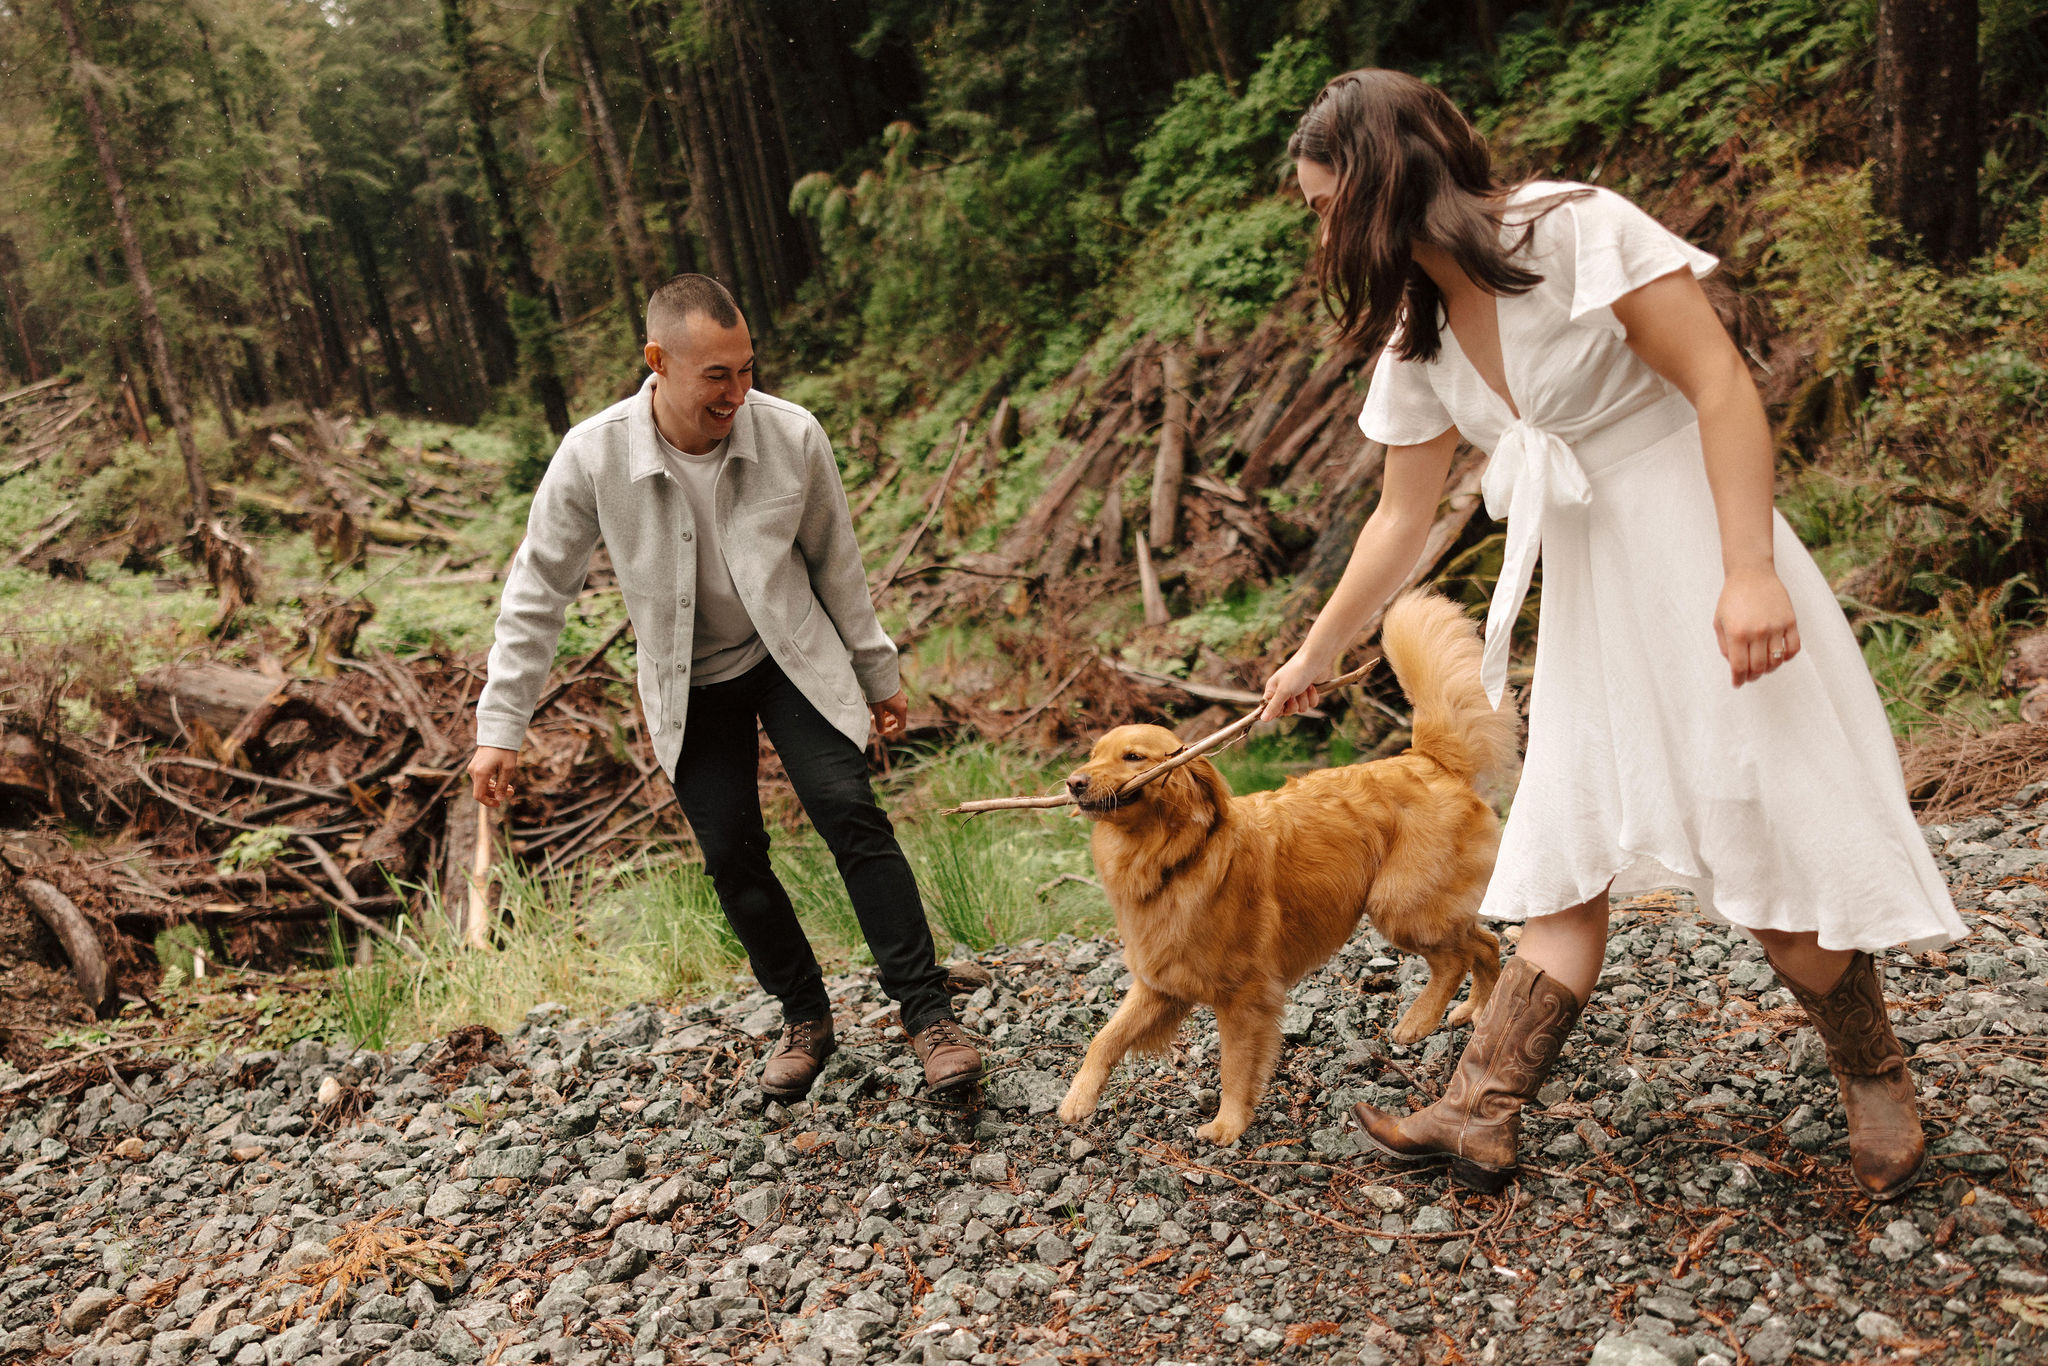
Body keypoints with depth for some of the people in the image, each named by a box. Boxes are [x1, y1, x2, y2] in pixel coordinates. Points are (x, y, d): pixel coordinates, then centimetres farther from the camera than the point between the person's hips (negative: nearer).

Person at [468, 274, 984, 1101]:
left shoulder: (793, 437, -18)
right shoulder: (593, 458, -20)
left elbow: (836, 563, -2)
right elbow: (537, 593, -9)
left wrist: (878, 675, 6)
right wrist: (499, 728, -9)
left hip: (793, 656, 0)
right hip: (691, 684, 1)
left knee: (850, 813, -15)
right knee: (731, 854, 0)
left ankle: (929, 1014, -7)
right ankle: (806, 1020, 20)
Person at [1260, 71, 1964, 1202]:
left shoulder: (1573, 228, -12)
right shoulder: (1417, 338, 9)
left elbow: (1720, 381, -16)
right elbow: (1402, 518, 17)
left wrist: (1749, 571, -24)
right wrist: (1313, 657, 22)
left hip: (1696, 555, -6)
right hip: (1583, 590, 7)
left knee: (1768, 838, -4)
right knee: (1568, 859, 5)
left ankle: (1875, 1079, 19)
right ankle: (1480, 1118, 6)